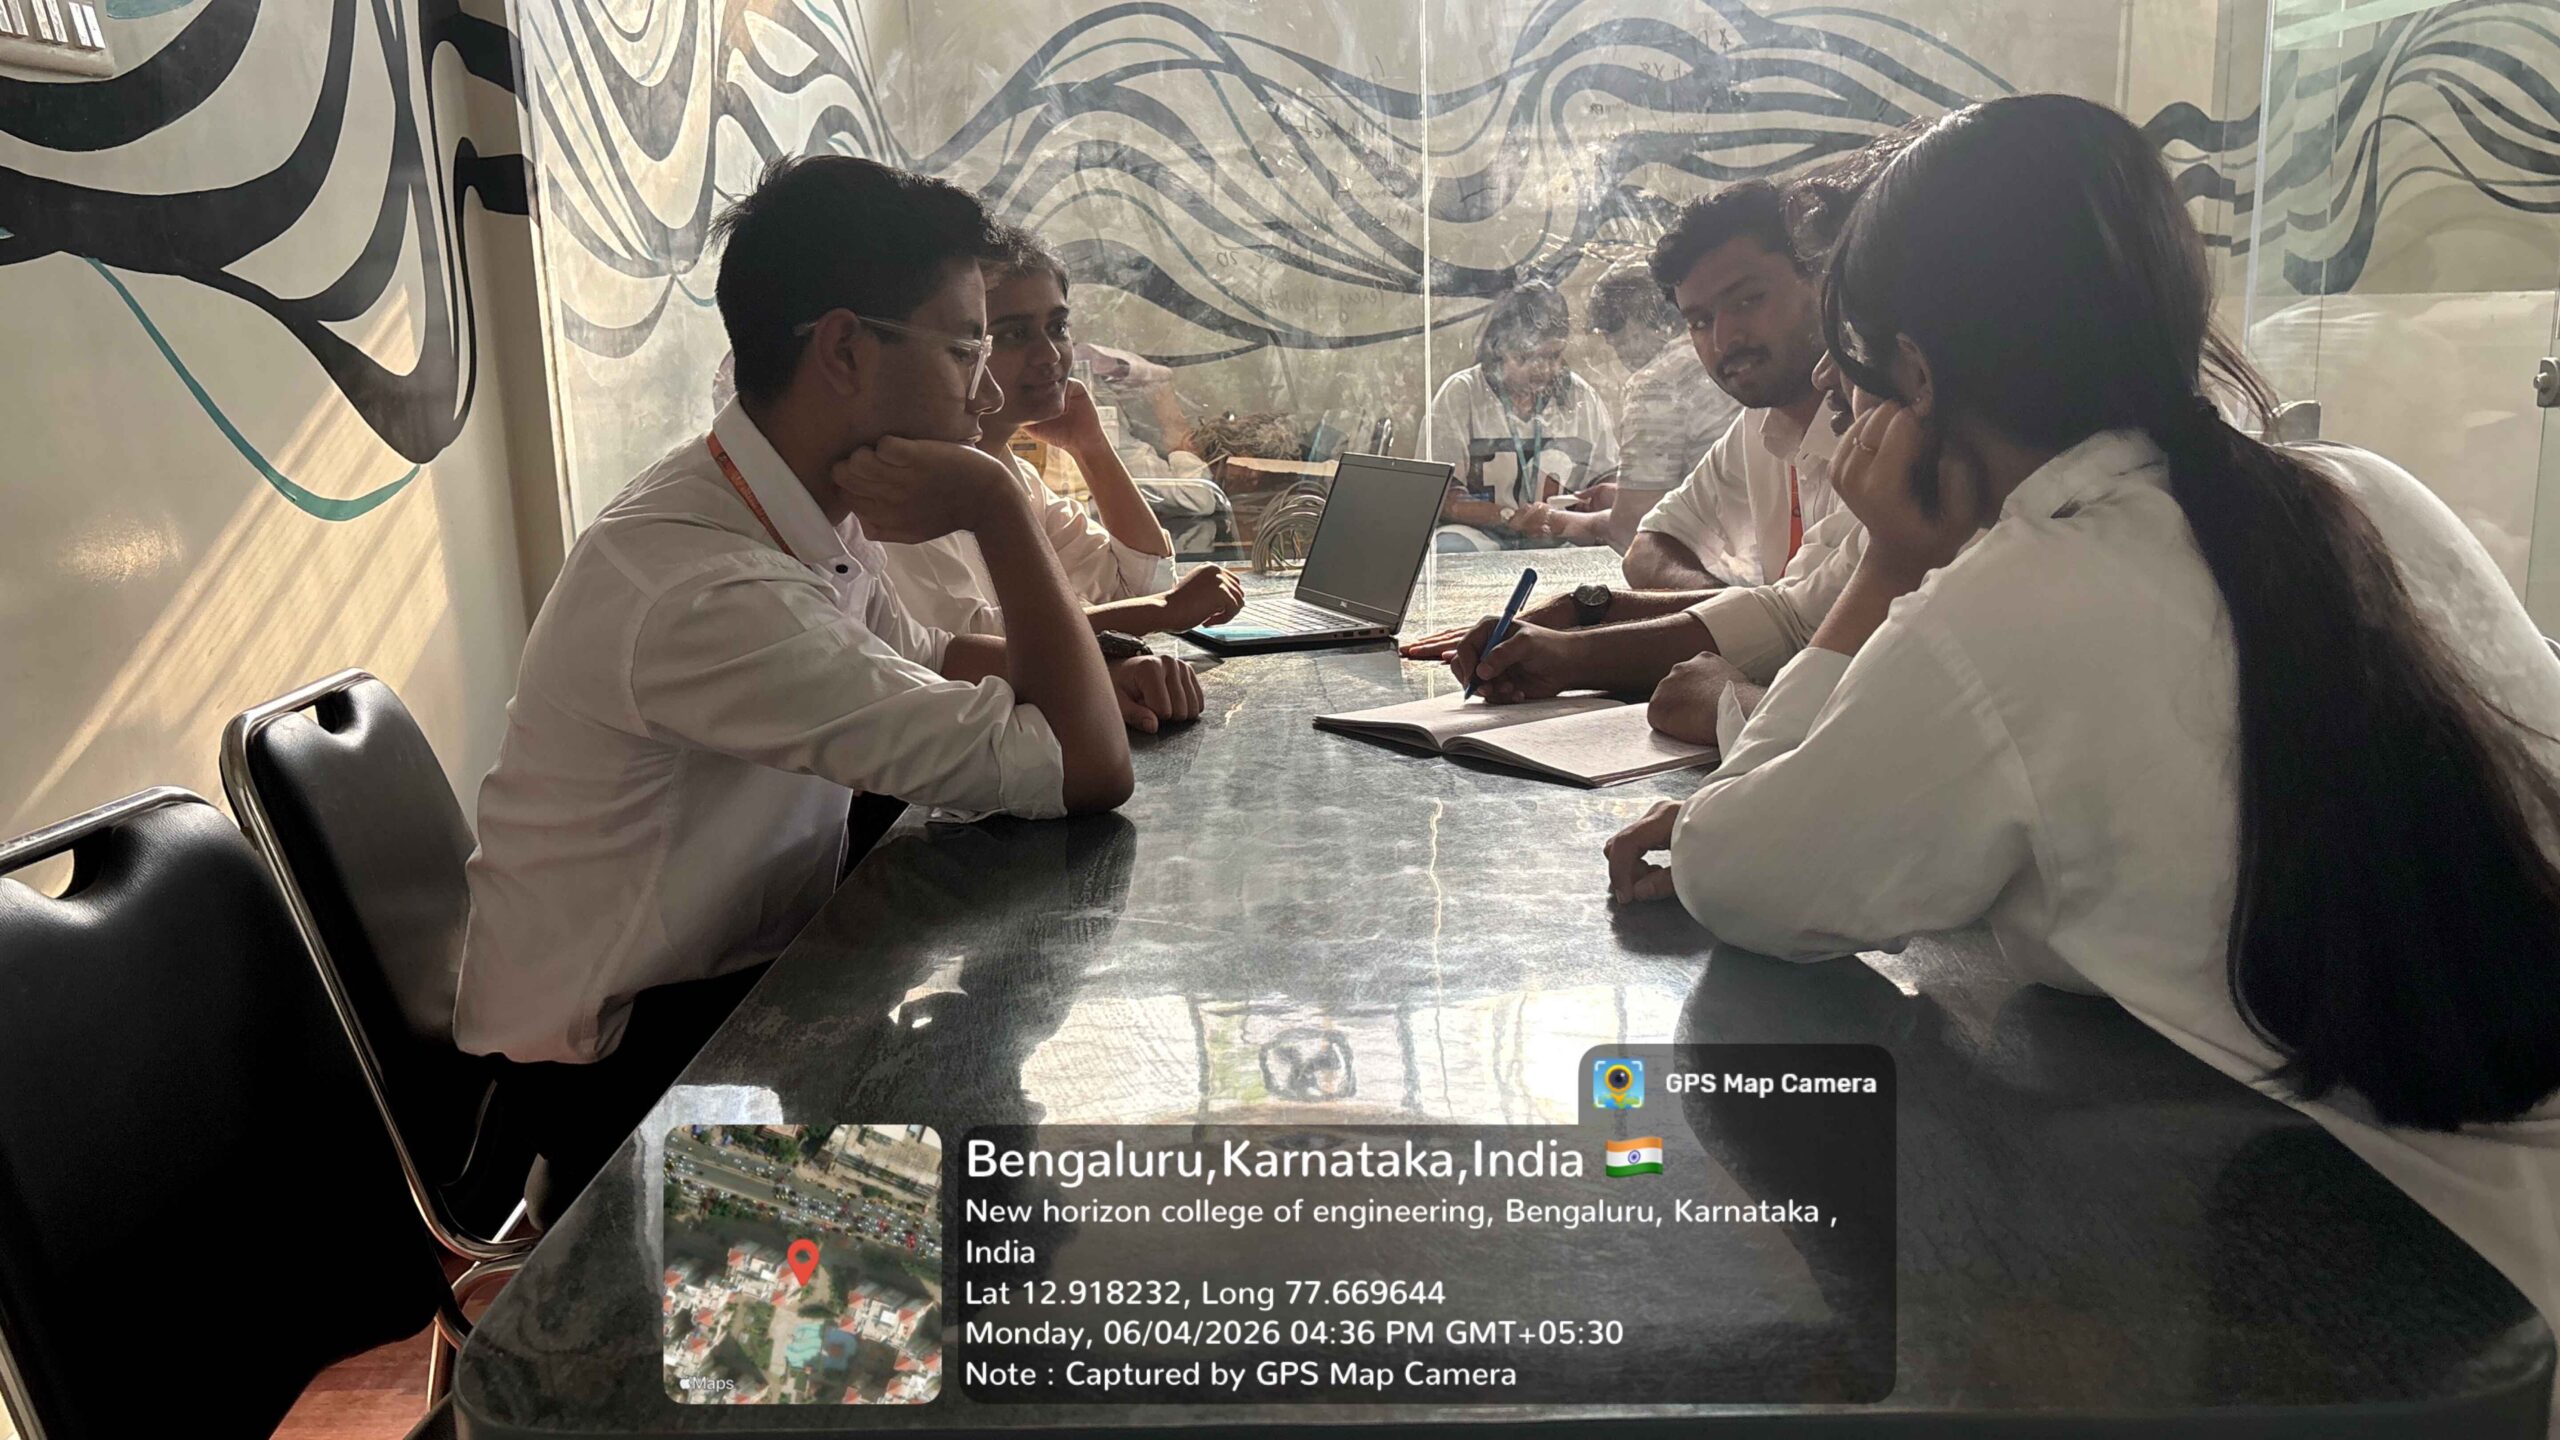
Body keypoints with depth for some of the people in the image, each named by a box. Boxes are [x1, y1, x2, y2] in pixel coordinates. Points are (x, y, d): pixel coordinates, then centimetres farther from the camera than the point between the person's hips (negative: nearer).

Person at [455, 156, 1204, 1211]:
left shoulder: (800, 512, -5)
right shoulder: (707, 590, -33)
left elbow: (920, 653, 17)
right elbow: (1087, 772, -32)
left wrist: (1100, 676, -1)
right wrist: (1000, 511, -23)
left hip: (737, 972, 8)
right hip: (619, 1058, -8)